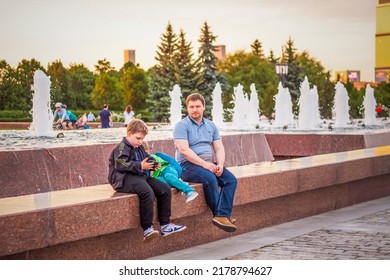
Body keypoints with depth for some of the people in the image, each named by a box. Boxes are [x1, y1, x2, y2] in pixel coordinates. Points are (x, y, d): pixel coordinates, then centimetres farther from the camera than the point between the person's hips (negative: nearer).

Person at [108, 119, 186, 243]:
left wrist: (152, 165, 11)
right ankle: (147, 229, -32)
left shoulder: (139, 148, 21)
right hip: (125, 178, -9)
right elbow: (121, 165, -20)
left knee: (165, 190, -4)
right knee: (147, 193, -34)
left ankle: (165, 225, 0)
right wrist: (140, 166, -19)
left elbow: (145, 161, 34)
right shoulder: (122, 148, -7)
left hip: (141, 176, 9)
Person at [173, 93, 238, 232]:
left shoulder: (211, 126, 16)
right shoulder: (182, 126, -3)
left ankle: (222, 216, -28)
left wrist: (220, 164, -10)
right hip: (188, 165, -6)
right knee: (210, 179, -33)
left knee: (231, 179, -17)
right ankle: (219, 213, -21)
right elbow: (184, 150, -15)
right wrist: (204, 164, -22)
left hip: (209, 163, 6)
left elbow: (219, 148, 12)